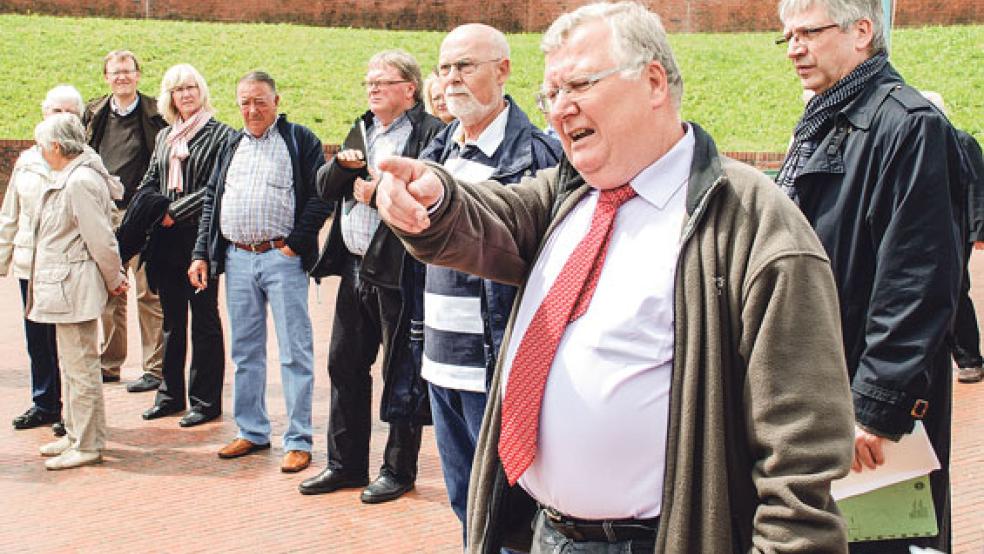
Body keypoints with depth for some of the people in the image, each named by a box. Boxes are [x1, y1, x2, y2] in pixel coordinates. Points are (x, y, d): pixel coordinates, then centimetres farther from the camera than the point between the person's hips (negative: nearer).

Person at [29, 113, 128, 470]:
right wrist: (115, 277, 16)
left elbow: (100, 240, -18)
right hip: (64, 287, 11)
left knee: (80, 367, -4)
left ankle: (87, 445, 4)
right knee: (71, 366, 18)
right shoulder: (68, 179, 14)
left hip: (74, 288, -11)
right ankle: (76, 435, 29)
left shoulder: (79, 183, -19)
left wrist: (113, 280, -7)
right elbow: (100, 240, 17)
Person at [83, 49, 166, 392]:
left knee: (148, 293, -2)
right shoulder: (94, 114, 11)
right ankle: (109, 364, 23)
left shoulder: (155, 114, -2)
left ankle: (155, 369, 6)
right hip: (104, 214, 5)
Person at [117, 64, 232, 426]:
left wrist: (175, 212, -13)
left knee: (204, 319, 0)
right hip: (167, 239, 6)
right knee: (172, 319, 12)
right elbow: (149, 183, 15)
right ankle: (171, 393, 21)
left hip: (200, 236, -6)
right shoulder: (164, 137, 15)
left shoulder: (220, 134, -4)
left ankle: (206, 400, 7)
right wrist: (138, 224, -1)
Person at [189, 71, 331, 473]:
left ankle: (299, 440, 2)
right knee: (244, 351, 12)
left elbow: (320, 197, -7)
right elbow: (211, 201, 18)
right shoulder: (231, 146, 18)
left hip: (282, 257, -6)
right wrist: (201, 254, 10)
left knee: (294, 351, -3)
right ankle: (252, 431, 23)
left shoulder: (300, 140, 0)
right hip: (236, 258, 6)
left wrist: (294, 244, -13)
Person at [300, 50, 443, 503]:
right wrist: (342, 164, -5)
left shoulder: (430, 133, -10)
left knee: (402, 374, 3)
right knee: (344, 365, 15)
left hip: (400, 272, -8)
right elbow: (324, 188, 14)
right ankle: (345, 464, 27)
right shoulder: (362, 130, 17)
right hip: (356, 268, 9)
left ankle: (399, 469, 16)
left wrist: (380, 193, -17)